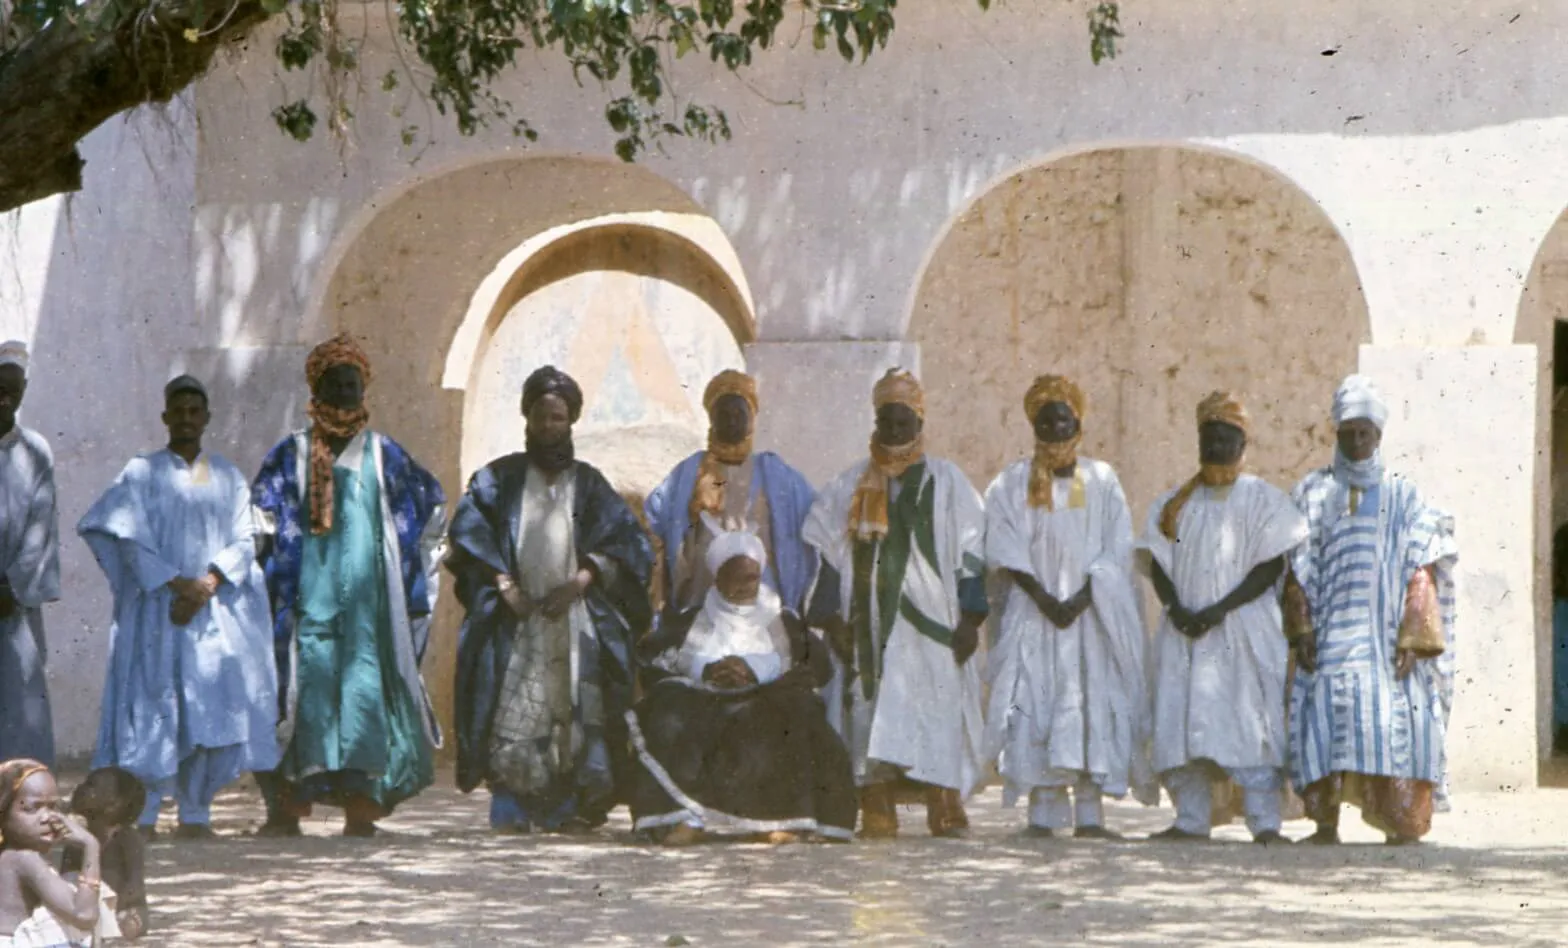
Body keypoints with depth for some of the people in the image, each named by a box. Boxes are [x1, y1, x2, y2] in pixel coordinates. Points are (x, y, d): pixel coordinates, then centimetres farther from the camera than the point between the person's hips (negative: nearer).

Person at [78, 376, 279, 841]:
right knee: (152, 703, -8)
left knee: (213, 705, -3)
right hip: (157, 610, -2)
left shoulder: (228, 477, 13)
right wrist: (175, 583, -15)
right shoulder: (142, 473, 5)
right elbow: (132, 538, -5)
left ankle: (195, 812, 5)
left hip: (217, 608, 3)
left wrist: (207, 584, -11)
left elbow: (244, 540, 5)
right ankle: (142, 815, -6)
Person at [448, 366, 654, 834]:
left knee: (575, 709, -7)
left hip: (574, 616, 1)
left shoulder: (588, 483, 15)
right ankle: (511, 809, -12)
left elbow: (624, 541, 5)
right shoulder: (500, 478, 13)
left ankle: (564, 809, -6)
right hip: (514, 617, -1)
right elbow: (469, 527, 2)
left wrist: (578, 583, -9)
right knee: (514, 712, -11)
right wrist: (504, 585, -12)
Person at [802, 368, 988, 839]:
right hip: (872, 622, 1)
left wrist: (970, 618, -4)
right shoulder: (851, 486, 14)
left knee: (938, 708, -10)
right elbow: (823, 552, 11)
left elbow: (971, 552, 6)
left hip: (931, 623, -1)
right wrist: (832, 619, 0)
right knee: (872, 708, -6)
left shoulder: (946, 482, 10)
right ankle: (877, 812, -7)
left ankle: (945, 808, -9)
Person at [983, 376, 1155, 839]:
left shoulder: (1102, 481, 9)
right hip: (1033, 611, 0)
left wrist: (1080, 600, -11)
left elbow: (1115, 553, 2)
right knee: (1036, 703, -8)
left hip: (1092, 614, 1)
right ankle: (1043, 812, -7)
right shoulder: (1011, 485, 7)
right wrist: (1044, 599, -13)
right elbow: (1008, 554, -1)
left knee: (1094, 705, -6)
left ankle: (1088, 813, -7)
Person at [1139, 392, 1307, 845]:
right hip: (1184, 632, 4)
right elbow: (1158, 563, 9)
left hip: (1245, 631, -4)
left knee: (1250, 721, -12)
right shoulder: (1175, 503, 15)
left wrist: (1220, 610, -15)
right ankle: (1191, 820, 2)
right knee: (1183, 719, -2)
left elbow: (1271, 567, -5)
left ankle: (1265, 823, -14)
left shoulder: (1263, 499, 3)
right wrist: (1176, 607, -10)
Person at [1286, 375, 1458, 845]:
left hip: (1385, 634, 0)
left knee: (1394, 722, -10)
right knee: (1326, 718, -10)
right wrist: (1302, 631, -4)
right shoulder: (1313, 494, 12)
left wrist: (1412, 640, -7)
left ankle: (1401, 823, -7)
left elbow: (1421, 575, 4)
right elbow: (1298, 570, 8)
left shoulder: (1404, 498, 10)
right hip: (1330, 634, 1)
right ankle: (1325, 820, -8)